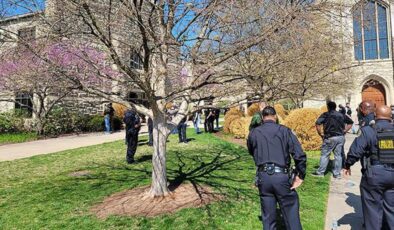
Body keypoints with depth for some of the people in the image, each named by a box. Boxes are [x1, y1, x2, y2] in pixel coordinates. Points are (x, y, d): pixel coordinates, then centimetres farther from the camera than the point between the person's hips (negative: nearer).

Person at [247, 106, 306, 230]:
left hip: (263, 176, 2)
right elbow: (300, 155, -7)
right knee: (291, 213, 11)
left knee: (268, 216, 14)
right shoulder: (284, 130, -1)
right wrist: (300, 176, 1)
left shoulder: (254, 133, 5)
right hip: (281, 176, -2)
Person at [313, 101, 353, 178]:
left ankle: (320, 172, 10)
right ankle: (337, 174, 16)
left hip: (330, 138, -5)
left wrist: (320, 134, -8)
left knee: (325, 155, 5)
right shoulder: (341, 115, 10)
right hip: (341, 137, 5)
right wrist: (344, 131, 12)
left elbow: (317, 123, -18)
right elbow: (350, 122, 16)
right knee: (338, 155, 10)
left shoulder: (326, 115, -6)